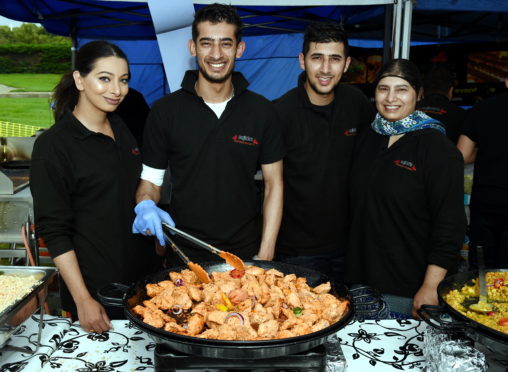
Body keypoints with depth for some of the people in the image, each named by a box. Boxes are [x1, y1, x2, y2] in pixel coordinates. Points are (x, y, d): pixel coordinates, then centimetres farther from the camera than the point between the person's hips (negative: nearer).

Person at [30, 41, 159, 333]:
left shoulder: (121, 128, 6)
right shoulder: (53, 145, -15)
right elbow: (54, 231, -14)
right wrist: (83, 300, -15)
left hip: (143, 274, 6)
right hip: (95, 287, -6)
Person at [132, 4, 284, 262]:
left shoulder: (261, 110, -3)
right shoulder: (165, 111, -5)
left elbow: (273, 184, 0)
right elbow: (150, 180, 2)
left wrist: (266, 254, -6)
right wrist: (146, 205, -21)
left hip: (246, 252, 1)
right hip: (184, 255, 0)